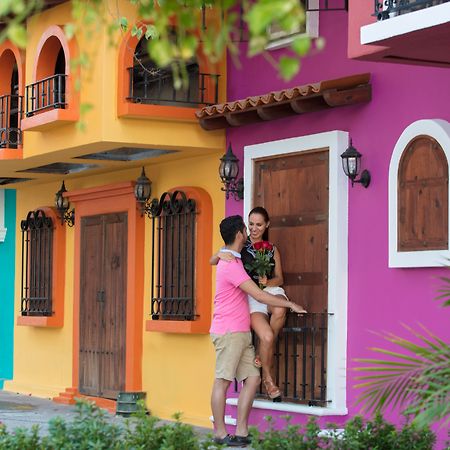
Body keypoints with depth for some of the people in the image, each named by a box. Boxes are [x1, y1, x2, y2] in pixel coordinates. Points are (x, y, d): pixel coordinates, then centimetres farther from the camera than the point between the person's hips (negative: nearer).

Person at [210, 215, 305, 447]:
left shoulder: (233, 261, 16)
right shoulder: (231, 265, -16)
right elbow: (259, 295, -19)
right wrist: (290, 304, -10)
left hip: (241, 333, 10)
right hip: (228, 332, -10)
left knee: (252, 378, 4)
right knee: (222, 381, -4)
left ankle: (241, 432, 4)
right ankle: (220, 434, 0)